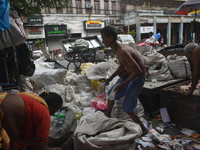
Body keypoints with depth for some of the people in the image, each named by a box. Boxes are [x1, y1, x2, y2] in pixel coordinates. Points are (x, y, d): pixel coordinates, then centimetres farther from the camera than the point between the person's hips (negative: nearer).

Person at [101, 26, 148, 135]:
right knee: (111, 94, 21)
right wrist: (110, 78, 15)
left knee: (127, 109, -7)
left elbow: (138, 70, -30)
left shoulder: (123, 51, -30)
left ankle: (143, 129, 15)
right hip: (128, 74, 10)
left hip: (137, 77, -10)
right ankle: (107, 117, 44)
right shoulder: (115, 49, 0)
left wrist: (122, 84, -28)